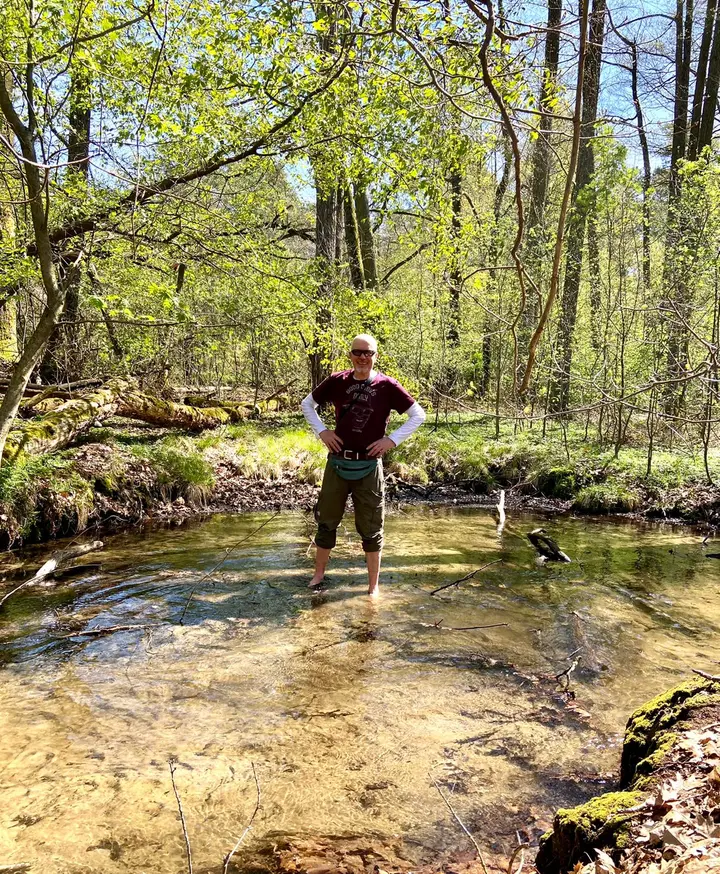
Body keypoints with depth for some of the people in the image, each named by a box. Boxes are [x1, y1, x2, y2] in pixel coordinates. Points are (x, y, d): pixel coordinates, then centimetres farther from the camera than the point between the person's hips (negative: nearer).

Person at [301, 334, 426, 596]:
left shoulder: (387, 386, -6)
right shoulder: (337, 382, 0)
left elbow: (418, 415, -1)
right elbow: (308, 404, 14)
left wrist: (393, 439, -9)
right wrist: (321, 431, 1)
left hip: (369, 468, -2)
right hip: (337, 464, 2)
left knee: (370, 529, 7)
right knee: (326, 521, 13)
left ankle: (373, 586, 20)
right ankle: (318, 574, 31)